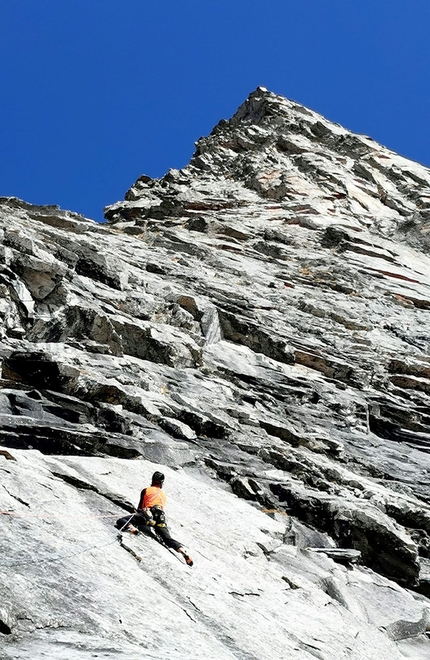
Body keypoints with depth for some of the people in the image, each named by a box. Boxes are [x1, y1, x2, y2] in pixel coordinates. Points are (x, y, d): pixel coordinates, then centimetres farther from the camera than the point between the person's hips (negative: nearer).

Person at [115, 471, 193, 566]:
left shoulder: (146, 490, 19)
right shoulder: (164, 495, 32)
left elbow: (140, 506, 20)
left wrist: (137, 512, 42)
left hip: (148, 515, -4)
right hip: (160, 519, 4)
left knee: (120, 522, -3)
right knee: (168, 539, 5)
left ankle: (131, 528, -35)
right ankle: (181, 550, -22)